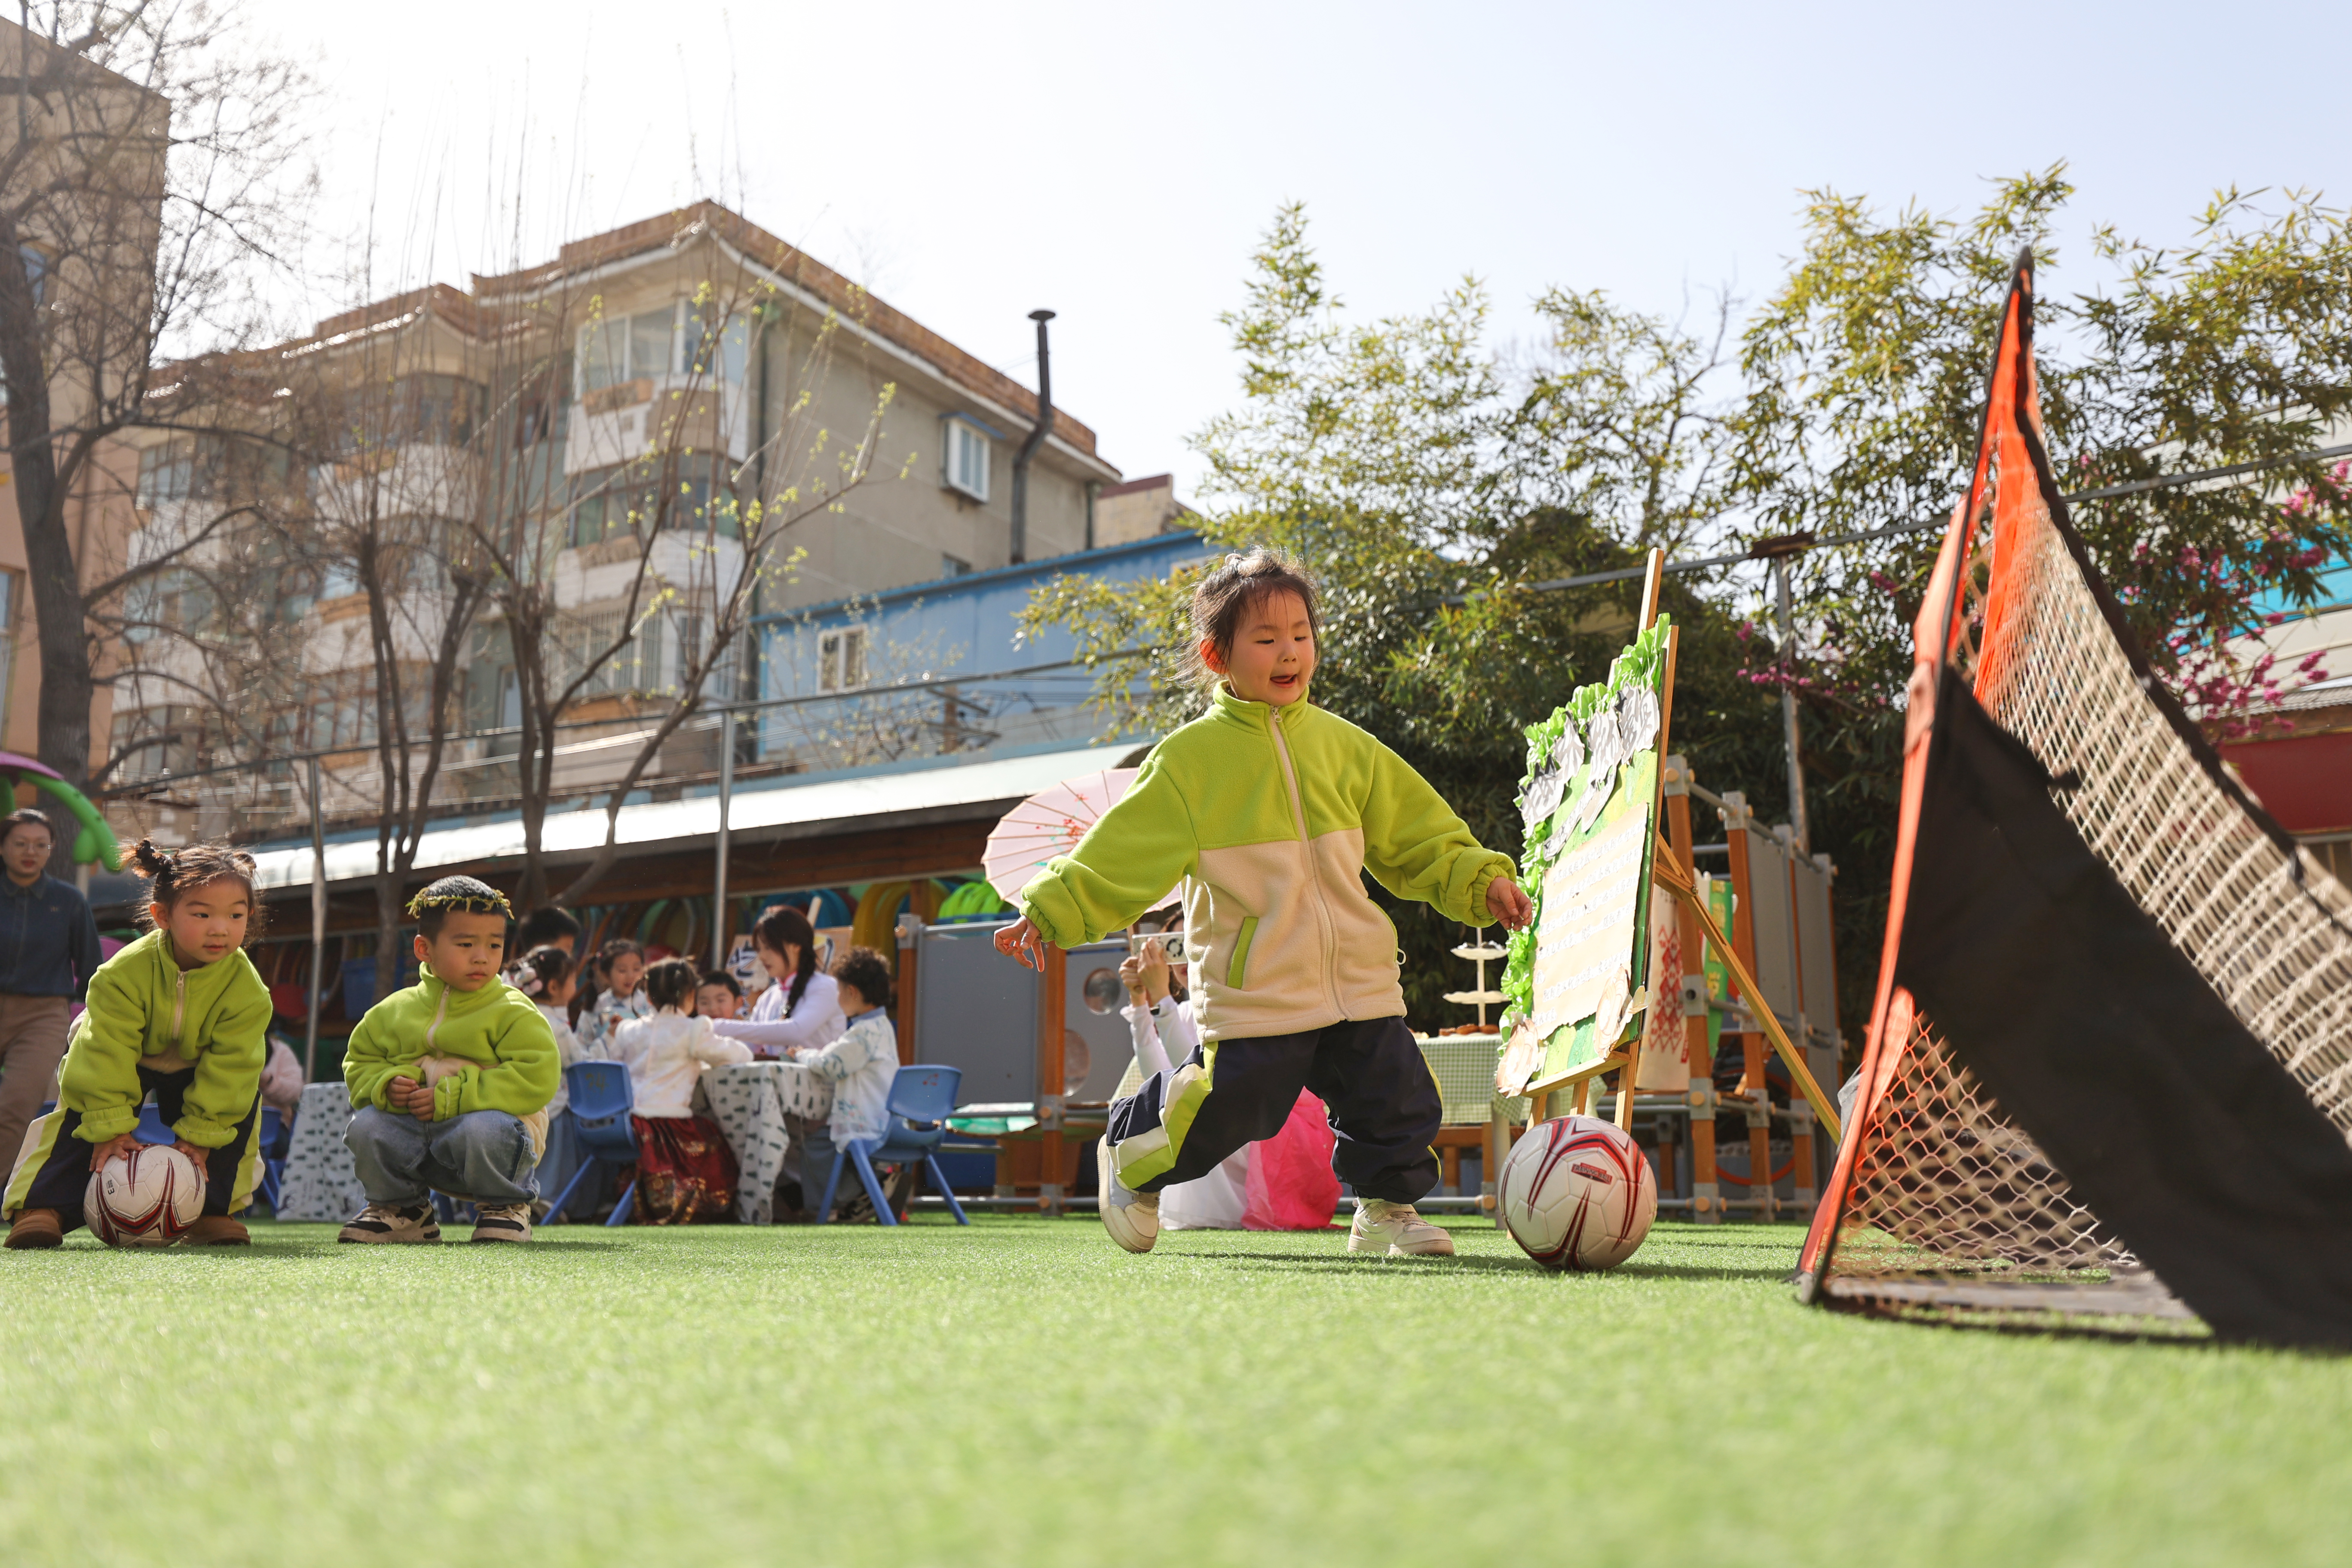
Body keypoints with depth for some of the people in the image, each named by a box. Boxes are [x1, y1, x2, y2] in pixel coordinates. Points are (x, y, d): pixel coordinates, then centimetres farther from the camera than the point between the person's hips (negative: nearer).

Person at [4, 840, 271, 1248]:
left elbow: (229, 1066, -24)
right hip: (123, 1057, -1)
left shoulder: (247, 988, -29)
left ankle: (212, 1211, -9)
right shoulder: (127, 971, -34)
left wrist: (201, 1134, -24)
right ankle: (43, 1207, -19)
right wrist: (110, 1126, -31)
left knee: (239, 1103, -18)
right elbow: (106, 1051, -30)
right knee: (86, 1113, -22)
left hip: (196, 1070, 1)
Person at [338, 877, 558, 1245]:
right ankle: (402, 1208, 9)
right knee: (365, 1126, -19)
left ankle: (505, 1206, -4)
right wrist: (386, 1085, -9)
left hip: (494, 1122, -4)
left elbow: (536, 1078, -19)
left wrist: (450, 1098, -23)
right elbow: (359, 1061, 17)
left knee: (481, 1129, -37)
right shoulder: (394, 1011, 8)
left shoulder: (514, 1012, -7)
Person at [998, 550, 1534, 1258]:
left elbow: (1418, 835, 16)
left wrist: (1479, 880, 4)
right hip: (1253, 988, -4)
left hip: (1359, 981, 4)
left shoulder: (1343, 744, 9)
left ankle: (1387, 1211, 30)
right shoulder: (1190, 757, -3)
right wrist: (1050, 912, -13)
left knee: (1399, 1102, 4)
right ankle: (1131, 1161, 27)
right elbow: (1121, 854, -5)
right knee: (1225, 1107, -3)